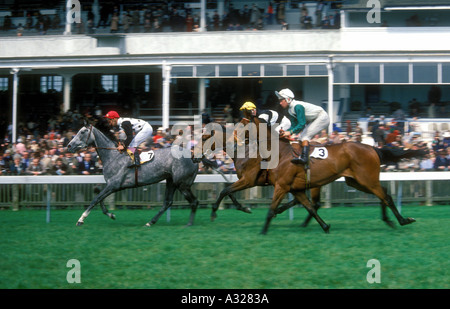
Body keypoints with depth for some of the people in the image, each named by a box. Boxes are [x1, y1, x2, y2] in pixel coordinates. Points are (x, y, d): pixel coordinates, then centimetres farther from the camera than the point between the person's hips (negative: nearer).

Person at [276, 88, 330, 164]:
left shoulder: (297, 106, -26)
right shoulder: (290, 110, 3)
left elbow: (302, 124, -31)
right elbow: (294, 125, 6)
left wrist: (290, 132, -32)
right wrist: (285, 132, -11)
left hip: (322, 117, -10)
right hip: (313, 121, 10)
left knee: (305, 136, -22)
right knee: (300, 137, 4)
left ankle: (304, 157, -34)